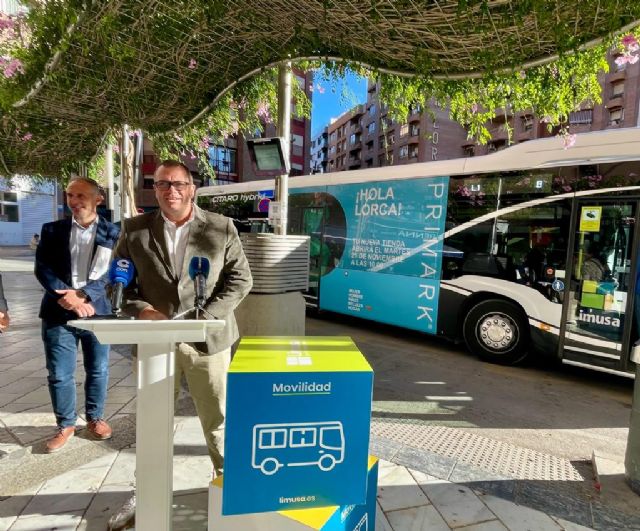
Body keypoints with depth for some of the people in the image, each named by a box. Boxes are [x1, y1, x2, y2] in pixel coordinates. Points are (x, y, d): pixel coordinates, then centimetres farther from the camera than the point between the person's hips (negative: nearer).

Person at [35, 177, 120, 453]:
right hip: (59, 313, 1)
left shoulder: (112, 232, 1)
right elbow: (42, 268, -1)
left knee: (98, 370, 11)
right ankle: (66, 425, 27)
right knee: (59, 374, 7)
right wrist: (64, 296, -17)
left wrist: (83, 294, -18)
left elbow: (113, 272, -6)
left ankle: (95, 418, 31)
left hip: (97, 310, -1)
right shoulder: (52, 230, 6)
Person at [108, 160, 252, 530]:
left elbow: (240, 280, -4)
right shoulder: (135, 229, 4)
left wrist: (205, 316, -14)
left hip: (207, 338, -2)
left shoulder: (221, 228, -2)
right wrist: (141, 309, -12)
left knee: (217, 417, 13)